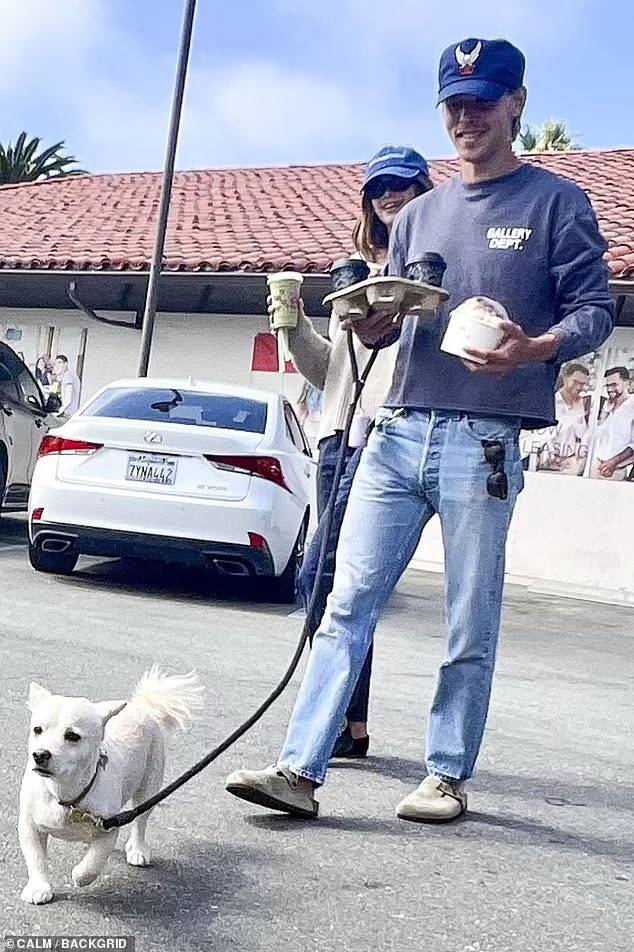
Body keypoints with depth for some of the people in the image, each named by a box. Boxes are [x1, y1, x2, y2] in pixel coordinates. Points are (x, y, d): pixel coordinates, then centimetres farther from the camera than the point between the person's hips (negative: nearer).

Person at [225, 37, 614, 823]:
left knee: (470, 628, 3)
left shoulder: (557, 203, 5)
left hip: (483, 445, -4)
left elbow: (594, 310, -1)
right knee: (348, 604, -1)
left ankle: (448, 775, 17)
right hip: (396, 433, 5)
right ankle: (300, 769, 2)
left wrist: (535, 348, -22)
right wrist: (371, 323, -3)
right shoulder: (420, 214, 19)